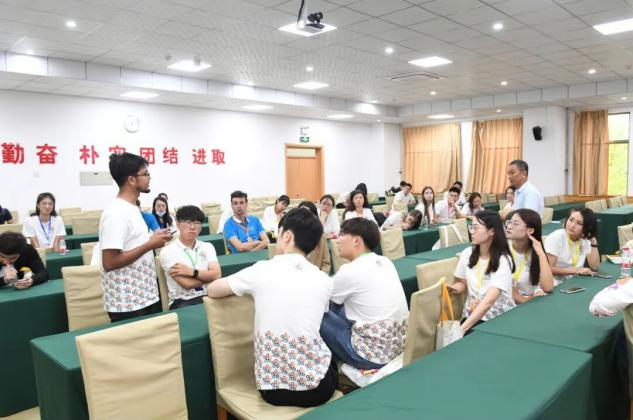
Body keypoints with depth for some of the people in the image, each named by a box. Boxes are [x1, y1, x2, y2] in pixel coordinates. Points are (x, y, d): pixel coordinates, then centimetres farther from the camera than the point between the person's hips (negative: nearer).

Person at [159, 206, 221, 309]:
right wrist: (208, 276, 1)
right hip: (183, 302, -5)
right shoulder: (168, 251, 0)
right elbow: (187, 284, -11)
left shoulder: (207, 247, 15)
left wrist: (191, 272, -12)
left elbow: (217, 275, -2)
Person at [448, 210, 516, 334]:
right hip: (473, 313, 4)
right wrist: (453, 288, -9)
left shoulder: (503, 260, -16)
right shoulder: (467, 253, -1)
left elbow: (489, 301, -25)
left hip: (501, 317, -4)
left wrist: (462, 328, -33)